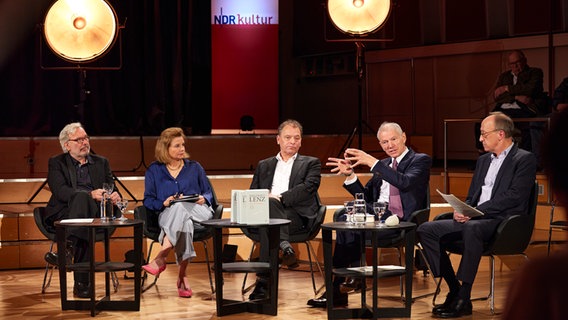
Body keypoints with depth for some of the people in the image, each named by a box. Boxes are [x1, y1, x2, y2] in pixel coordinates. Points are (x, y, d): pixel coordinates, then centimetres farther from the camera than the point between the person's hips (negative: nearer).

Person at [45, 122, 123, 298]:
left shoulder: (101, 162, 24)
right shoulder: (56, 163, 12)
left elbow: (112, 189, 17)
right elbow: (60, 191, -6)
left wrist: (115, 196, -9)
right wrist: (90, 195, -19)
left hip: (95, 214, 2)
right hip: (65, 214, -2)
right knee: (81, 198, -34)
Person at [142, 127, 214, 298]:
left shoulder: (194, 167, 20)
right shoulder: (154, 170, 14)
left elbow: (209, 193, 20)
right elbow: (148, 200, 9)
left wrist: (203, 199, -4)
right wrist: (164, 203, -11)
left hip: (198, 212, 1)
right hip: (168, 216, 0)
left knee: (180, 208, -39)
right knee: (185, 222, -41)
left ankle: (160, 258, -48)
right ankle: (182, 276, -47)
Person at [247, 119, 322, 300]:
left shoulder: (311, 163, 21)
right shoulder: (264, 165, 31)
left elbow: (308, 188, 1)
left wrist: (279, 198, -13)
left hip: (297, 215, -2)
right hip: (265, 213, 2)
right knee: (269, 204, -38)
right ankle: (285, 247, -57)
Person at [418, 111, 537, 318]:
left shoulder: (524, 160, -1)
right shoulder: (483, 161, 23)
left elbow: (514, 197, -14)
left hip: (504, 223, -8)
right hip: (473, 220, 8)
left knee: (472, 228, -40)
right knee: (426, 229, -9)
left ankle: (463, 299, -34)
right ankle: (454, 290, -9)